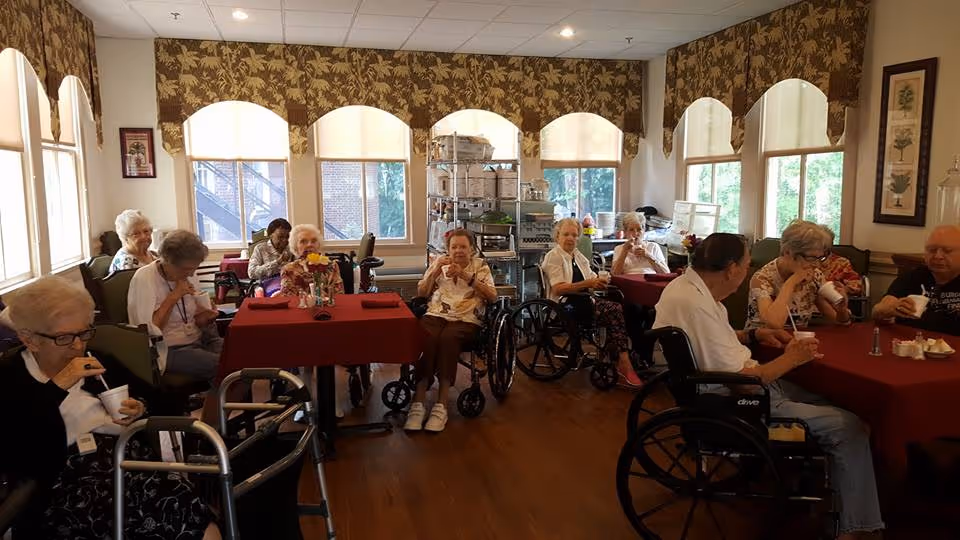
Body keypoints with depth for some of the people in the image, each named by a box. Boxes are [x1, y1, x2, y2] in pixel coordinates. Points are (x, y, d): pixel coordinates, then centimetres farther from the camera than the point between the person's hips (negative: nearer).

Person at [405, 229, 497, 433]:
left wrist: (466, 276, -9)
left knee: (448, 338, -36)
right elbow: (421, 293, 15)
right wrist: (435, 270, -1)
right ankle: (418, 402, -33)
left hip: (466, 319, -2)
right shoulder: (440, 262, 20)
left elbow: (492, 296, -1)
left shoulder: (480, 266, 14)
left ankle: (441, 405, -33)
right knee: (425, 338, -34)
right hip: (436, 315, 2)